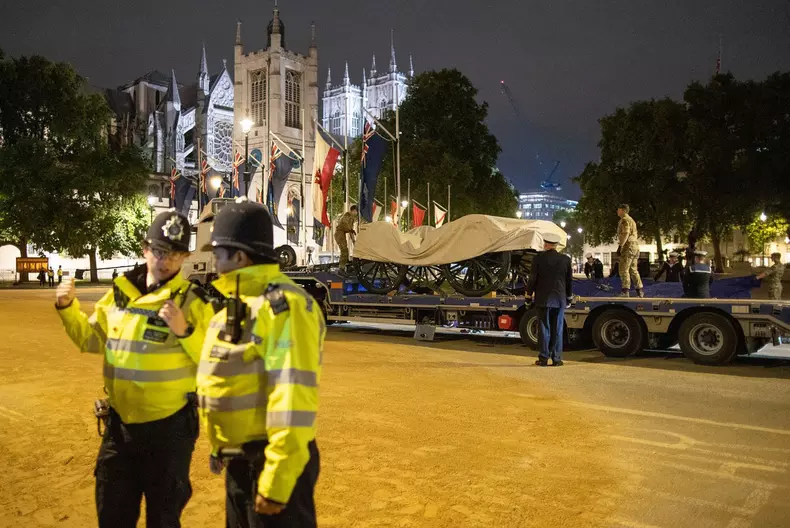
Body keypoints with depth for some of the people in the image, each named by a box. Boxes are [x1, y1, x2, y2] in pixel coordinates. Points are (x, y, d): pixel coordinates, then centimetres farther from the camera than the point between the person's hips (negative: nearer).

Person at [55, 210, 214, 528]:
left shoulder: (192, 301, -13)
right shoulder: (120, 293, 3)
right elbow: (92, 339, 17)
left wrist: (184, 331, -28)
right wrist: (68, 309, 3)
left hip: (170, 426, -5)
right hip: (120, 423, 5)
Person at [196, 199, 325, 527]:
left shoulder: (282, 305, -20)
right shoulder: (236, 303, 11)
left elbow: (293, 397, -26)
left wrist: (277, 479, -26)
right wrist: (222, 447, 20)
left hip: (270, 461, -9)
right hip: (238, 460, 9)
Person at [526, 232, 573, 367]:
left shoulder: (538, 258, -7)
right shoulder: (565, 259, 1)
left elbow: (533, 278, -5)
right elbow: (570, 280, 7)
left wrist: (529, 292, 9)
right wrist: (569, 296, 19)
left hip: (543, 299, -2)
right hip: (560, 300, 2)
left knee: (544, 328, 3)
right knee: (557, 329, 7)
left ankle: (543, 358, 4)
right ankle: (556, 359, 9)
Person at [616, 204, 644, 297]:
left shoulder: (625, 219, -7)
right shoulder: (631, 220, 24)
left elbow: (626, 233, -20)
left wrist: (621, 245, -22)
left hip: (628, 246, -10)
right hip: (635, 246, 10)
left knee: (624, 269, -10)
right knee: (633, 270, 12)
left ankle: (625, 290, -16)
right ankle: (640, 290, 10)